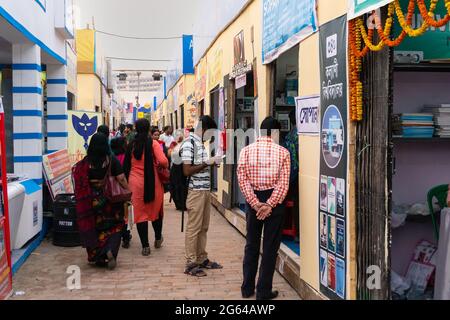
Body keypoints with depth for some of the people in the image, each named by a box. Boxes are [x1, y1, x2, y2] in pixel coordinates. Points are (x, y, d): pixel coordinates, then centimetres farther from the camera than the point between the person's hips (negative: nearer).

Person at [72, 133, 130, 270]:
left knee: (94, 227, 14)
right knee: (114, 227, 12)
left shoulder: (85, 162, -6)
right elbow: (121, 179, -11)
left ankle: (97, 258, 19)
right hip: (110, 198, -1)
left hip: (92, 200, 1)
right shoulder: (112, 160, -9)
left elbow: (80, 182, -5)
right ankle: (110, 250, -8)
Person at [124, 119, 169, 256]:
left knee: (140, 213, 5)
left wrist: (127, 181, 17)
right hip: (152, 182, -2)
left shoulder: (131, 145, 3)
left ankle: (145, 246, 4)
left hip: (135, 182, 2)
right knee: (156, 210, 17)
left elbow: (126, 165, 8)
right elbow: (163, 161, -19)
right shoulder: (153, 143, -8)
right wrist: (165, 166, 4)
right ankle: (158, 239, 32)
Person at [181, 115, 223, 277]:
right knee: (193, 228, -2)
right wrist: (207, 163, -17)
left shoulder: (200, 143, 15)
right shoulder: (189, 144, -14)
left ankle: (202, 259, 25)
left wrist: (212, 162, 6)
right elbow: (187, 171, -19)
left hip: (205, 190, 9)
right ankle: (190, 264, 6)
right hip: (195, 191, -9)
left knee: (203, 227, 15)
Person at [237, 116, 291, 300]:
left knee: (251, 245, 15)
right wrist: (270, 205, -15)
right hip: (274, 201, -2)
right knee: (270, 248, 7)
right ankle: (264, 291, 12)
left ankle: (247, 288, 22)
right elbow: (283, 183, -13)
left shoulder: (246, 151, -1)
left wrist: (255, 203, -11)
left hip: (253, 201, 2)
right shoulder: (282, 152, -5)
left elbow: (242, 180, -8)